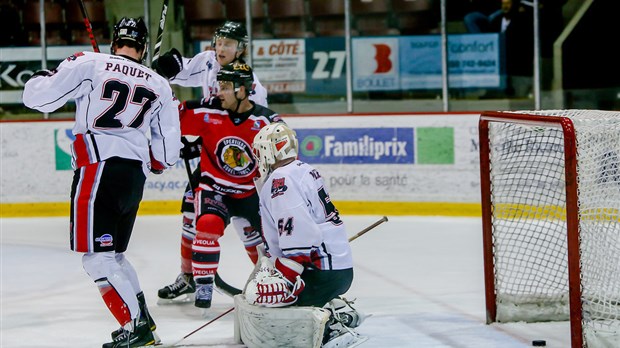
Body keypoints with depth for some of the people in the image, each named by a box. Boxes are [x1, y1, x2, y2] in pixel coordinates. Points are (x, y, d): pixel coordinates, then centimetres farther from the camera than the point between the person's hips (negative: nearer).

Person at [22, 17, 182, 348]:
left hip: (98, 169, -6)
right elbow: (168, 150, 14)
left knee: (97, 257, -3)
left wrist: (42, 76, 21)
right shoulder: (159, 86, 13)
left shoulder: (89, 64, -1)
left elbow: (37, 96, -1)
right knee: (112, 254, 20)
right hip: (135, 177, 6)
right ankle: (142, 319, 21)